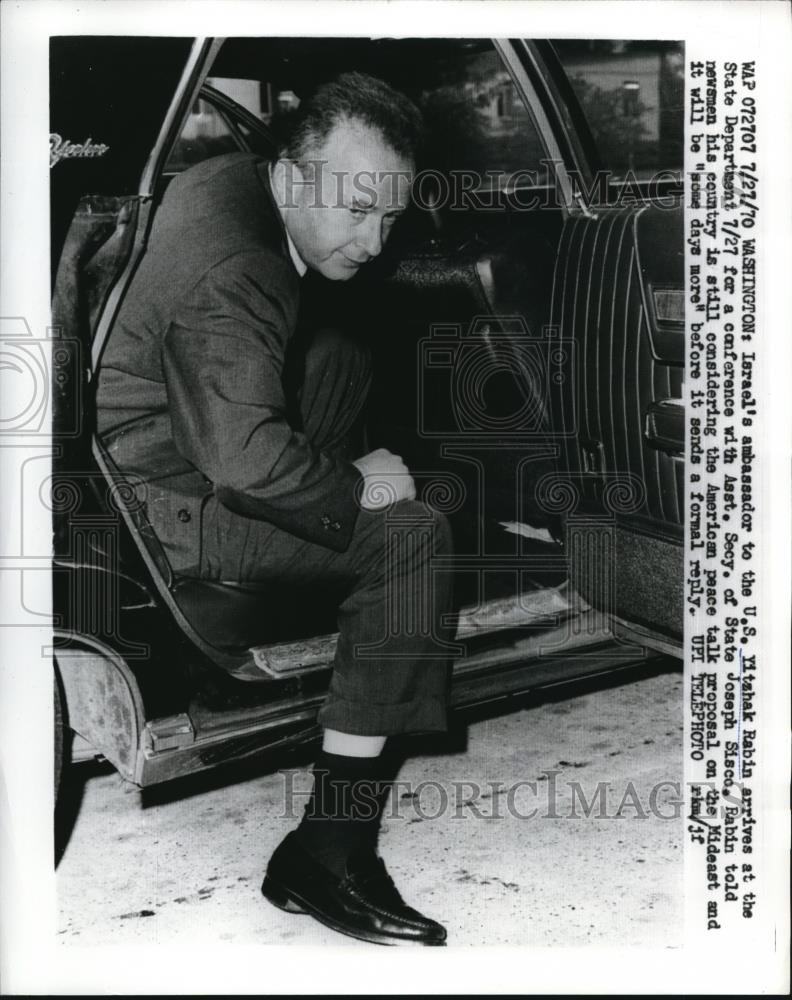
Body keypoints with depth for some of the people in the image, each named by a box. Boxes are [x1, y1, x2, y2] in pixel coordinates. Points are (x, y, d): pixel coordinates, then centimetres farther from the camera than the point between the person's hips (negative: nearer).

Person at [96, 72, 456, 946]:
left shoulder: (227, 178, 4)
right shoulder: (229, 280, -28)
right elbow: (245, 455, -37)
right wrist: (355, 487, -20)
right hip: (170, 506, -11)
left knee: (341, 358, 23)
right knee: (413, 538, -18)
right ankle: (327, 854, -16)